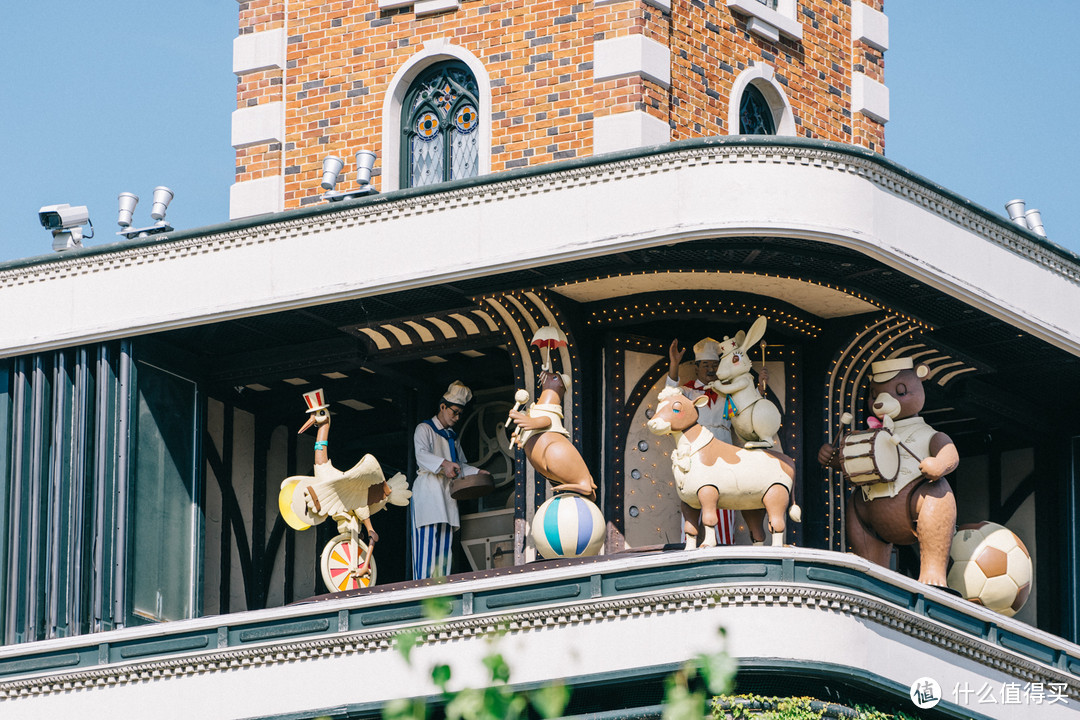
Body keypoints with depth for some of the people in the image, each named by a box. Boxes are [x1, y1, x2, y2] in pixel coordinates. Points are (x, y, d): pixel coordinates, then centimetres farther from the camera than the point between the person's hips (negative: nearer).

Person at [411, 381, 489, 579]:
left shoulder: (453, 437, 26)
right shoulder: (425, 429, 2)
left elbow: (460, 464, 30)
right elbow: (422, 455, -16)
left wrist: (477, 473, 10)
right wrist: (443, 464, -33)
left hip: (447, 495, 7)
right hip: (428, 492, -7)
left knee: (444, 544, -1)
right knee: (427, 539, -15)